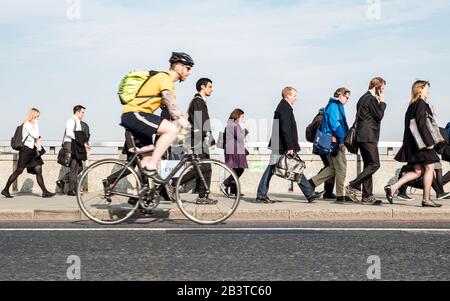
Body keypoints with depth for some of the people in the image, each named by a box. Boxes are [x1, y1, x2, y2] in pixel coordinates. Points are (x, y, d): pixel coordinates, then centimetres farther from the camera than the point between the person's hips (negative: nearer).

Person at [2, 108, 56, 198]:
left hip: (32, 150, 8)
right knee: (19, 170, -2)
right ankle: (5, 190, 8)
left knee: (38, 169, 1)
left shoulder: (32, 125, 15)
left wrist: (38, 145, 3)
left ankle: (45, 192, -1)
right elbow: (36, 135, -19)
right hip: (26, 150, -8)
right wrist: (36, 124, -11)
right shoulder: (27, 124, -11)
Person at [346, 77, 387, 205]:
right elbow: (379, 115, -10)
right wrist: (382, 102, -1)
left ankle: (367, 195, 9)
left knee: (368, 165, 10)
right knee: (374, 164, -11)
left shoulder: (364, 98, 21)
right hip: (368, 137, -11)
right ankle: (353, 187, -14)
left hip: (362, 137, 11)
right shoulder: (371, 98, -11)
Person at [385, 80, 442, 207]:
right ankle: (426, 199, 3)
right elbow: (422, 124, -19)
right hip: (421, 142, -9)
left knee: (418, 171, 9)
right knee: (429, 167, 0)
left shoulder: (412, 105, 17)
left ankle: (393, 187, 0)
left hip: (412, 142, 9)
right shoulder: (421, 104, -11)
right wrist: (429, 142, -19)